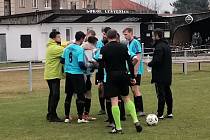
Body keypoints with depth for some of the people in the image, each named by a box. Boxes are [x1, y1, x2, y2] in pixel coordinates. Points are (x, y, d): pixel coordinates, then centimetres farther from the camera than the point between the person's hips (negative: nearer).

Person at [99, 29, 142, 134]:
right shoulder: (123, 47, 1)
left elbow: (101, 65, -6)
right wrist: (132, 77, 8)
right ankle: (136, 121, 9)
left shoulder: (104, 49, -5)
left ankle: (118, 128, 0)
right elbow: (130, 63, 1)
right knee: (126, 99, 18)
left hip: (111, 77, -3)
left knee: (114, 101, -1)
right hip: (123, 75, 3)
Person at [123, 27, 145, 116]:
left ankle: (141, 110, -10)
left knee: (136, 89, -11)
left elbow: (138, 58, -16)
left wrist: (135, 71, -19)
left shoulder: (135, 43, -12)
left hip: (136, 71, -9)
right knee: (133, 90, 11)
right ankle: (136, 109, 18)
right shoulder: (128, 44, 13)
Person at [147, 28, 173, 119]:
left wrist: (149, 64, -6)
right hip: (167, 75, 9)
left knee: (161, 95, -6)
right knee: (168, 93, 13)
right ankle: (169, 113, 19)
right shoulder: (166, 45, 13)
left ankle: (160, 114, -2)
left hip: (160, 75, -9)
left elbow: (156, 60, -25)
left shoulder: (159, 47, -18)